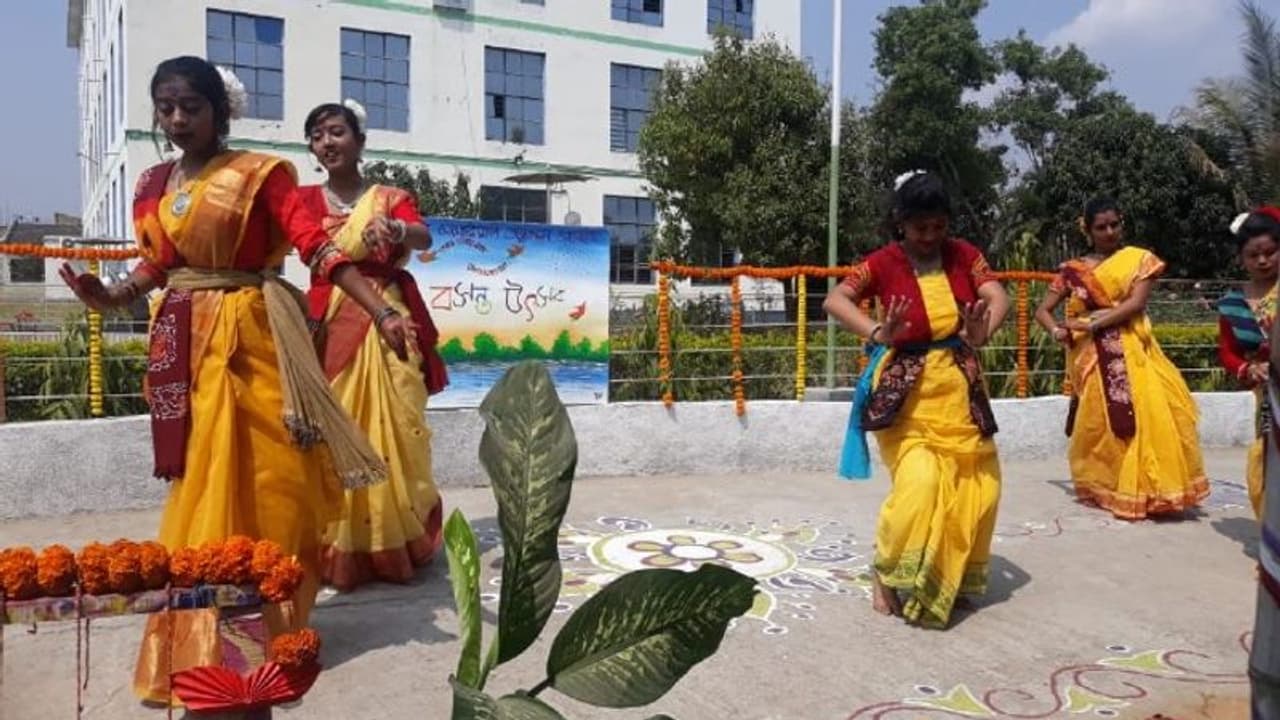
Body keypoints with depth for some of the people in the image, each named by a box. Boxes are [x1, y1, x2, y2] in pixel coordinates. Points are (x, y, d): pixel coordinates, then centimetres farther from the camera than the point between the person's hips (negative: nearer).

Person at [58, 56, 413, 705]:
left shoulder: (259, 173, -5)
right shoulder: (154, 185, 12)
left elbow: (317, 246, -13)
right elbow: (156, 264, 17)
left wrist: (381, 313, -24)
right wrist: (110, 298, -3)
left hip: (253, 338, -4)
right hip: (186, 344, 5)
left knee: (268, 477, -1)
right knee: (204, 483, 8)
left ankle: (270, 618, 15)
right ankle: (202, 633, 21)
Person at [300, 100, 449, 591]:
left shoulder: (391, 198, 8)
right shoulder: (305, 199, 12)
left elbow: (424, 237, -12)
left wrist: (395, 229, -34)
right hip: (330, 327, 1)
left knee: (392, 431, 0)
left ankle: (396, 542, 13)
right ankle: (340, 549, 7)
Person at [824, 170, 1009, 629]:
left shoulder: (964, 255, 2)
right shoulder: (884, 263, -8)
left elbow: (999, 298, -10)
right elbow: (834, 301, -19)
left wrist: (982, 333, -32)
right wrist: (877, 334, -36)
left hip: (960, 383, 5)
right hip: (906, 388, -5)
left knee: (978, 483, 8)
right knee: (919, 482, -19)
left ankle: (954, 574, 30)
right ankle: (887, 573, 3)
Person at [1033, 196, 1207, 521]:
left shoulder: (1141, 259, 7)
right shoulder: (1073, 270, 9)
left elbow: (1136, 303, -7)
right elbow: (1042, 310, 9)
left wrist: (1091, 324, -15)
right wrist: (1057, 330, -12)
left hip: (1132, 352, 0)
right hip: (1093, 356, 0)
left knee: (1149, 414, -11)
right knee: (1099, 422, -2)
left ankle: (1152, 488, -3)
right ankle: (1101, 487, 8)